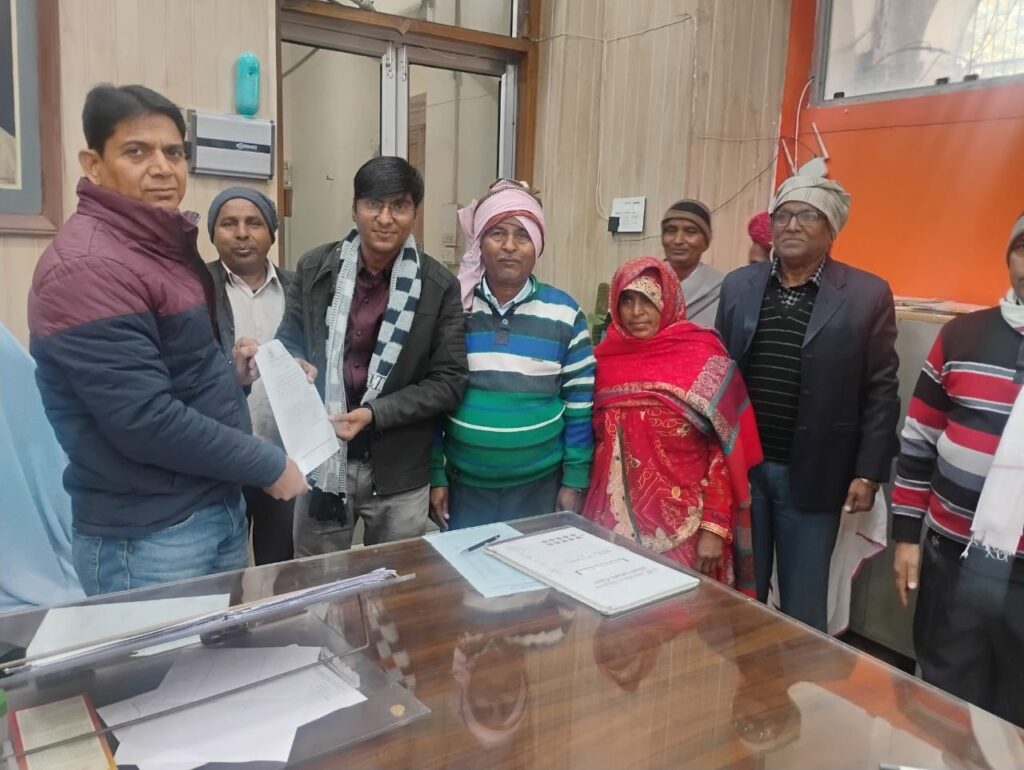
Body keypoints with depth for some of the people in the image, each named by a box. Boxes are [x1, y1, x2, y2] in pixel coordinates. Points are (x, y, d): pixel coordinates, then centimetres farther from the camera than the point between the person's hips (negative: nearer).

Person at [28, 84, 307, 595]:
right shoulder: (86, 267, -21)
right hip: (147, 537, -9)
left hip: (218, 506, 9)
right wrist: (268, 466, -17)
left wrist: (231, 371, -1)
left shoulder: (164, 245, 9)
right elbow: (145, 420, -26)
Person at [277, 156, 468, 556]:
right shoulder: (314, 269, -2)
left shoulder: (439, 286, -7)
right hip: (321, 461, 1)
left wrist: (375, 414, -18)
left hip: (399, 473, -1)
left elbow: (449, 381, -8)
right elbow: (288, 346, 10)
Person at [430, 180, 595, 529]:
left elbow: (580, 404, -1)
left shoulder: (565, 313, -5)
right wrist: (435, 474, 0)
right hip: (464, 484, 1)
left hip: (540, 486, 0)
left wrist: (574, 482, -1)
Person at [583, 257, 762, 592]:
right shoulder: (606, 356, 4)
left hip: (683, 522, -3)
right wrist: (594, 507, 9)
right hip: (617, 518, 4)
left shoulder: (704, 358, -8)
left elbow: (725, 450, -9)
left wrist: (714, 527, -13)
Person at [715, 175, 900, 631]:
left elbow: (880, 393, -3)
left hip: (812, 474, -2)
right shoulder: (738, 286, 5)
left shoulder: (867, 295, -3)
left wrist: (868, 473, -7)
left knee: (804, 607, 11)